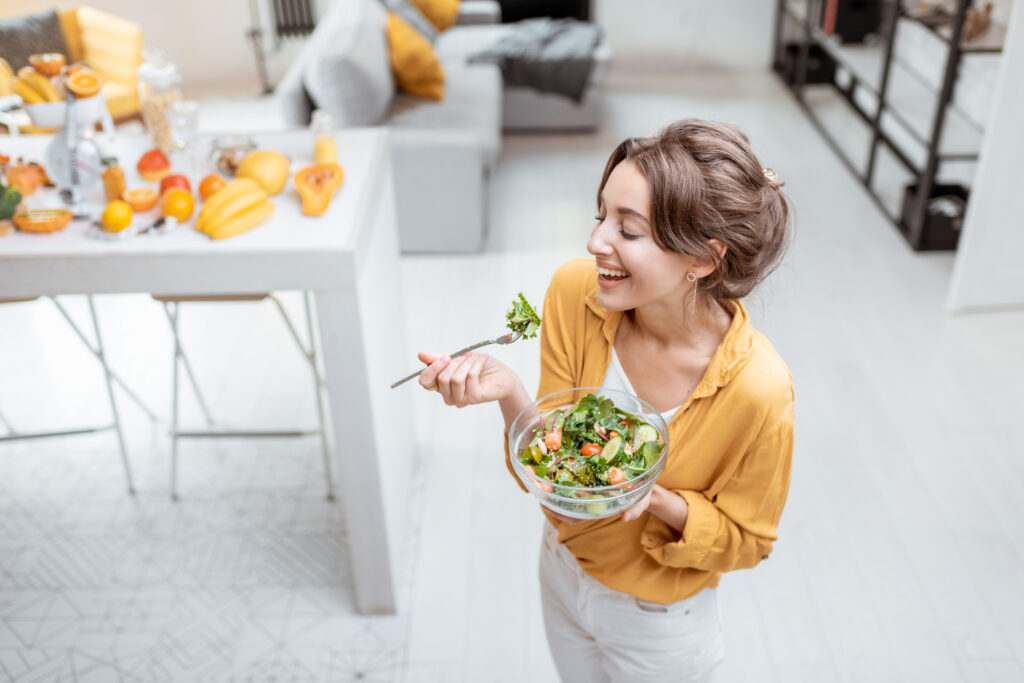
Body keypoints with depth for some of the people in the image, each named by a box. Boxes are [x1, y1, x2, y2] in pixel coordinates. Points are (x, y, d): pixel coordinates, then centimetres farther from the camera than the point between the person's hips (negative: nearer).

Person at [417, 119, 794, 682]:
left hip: (659, 619, -3)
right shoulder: (575, 291, -22)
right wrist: (509, 393, -33)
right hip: (565, 567, 4)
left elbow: (744, 537, -15)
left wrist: (657, 501, -34)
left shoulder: (757, 389, -33)